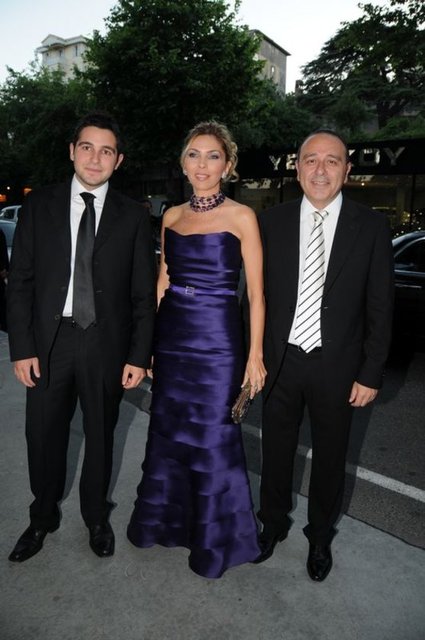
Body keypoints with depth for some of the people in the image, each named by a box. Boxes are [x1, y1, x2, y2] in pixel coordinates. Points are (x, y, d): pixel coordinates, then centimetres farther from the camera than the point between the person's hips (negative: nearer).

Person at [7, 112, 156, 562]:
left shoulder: (132, 216, -1)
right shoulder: (39, 205, 2)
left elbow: (143, 293, -1)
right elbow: (20, 280, 0)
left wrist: (139, 355, -6)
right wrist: (21, 348, -6)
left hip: (106, 344, -1)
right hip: (49, 340, 1)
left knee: (100, 436, 15)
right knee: (44, 436, 13)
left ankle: (96, 517, 39)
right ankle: (43, 517, 39)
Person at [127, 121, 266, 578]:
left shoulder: (242, 217, -5)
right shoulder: (171, 217, 9)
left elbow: (256, 293, -5)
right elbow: (162, 282, 14)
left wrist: (255, 354, -8)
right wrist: (146, 342, 11)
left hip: (217, 341, -5)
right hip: (170, 338, 5)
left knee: (213, 440, 6)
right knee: (168, 432, 17)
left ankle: (215, 540, 32)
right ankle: (167, 519, 43)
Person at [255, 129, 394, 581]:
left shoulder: (371, 227, -5)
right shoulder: (271, 222, -1)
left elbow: (379, 307, -4)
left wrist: (371, 374, -6)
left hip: (336, 366, -1)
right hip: (280, 361, 1)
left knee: (329, 456, 16)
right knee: (276, 450, 17)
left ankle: (320, 537, 42)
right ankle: (273, 524, 43)